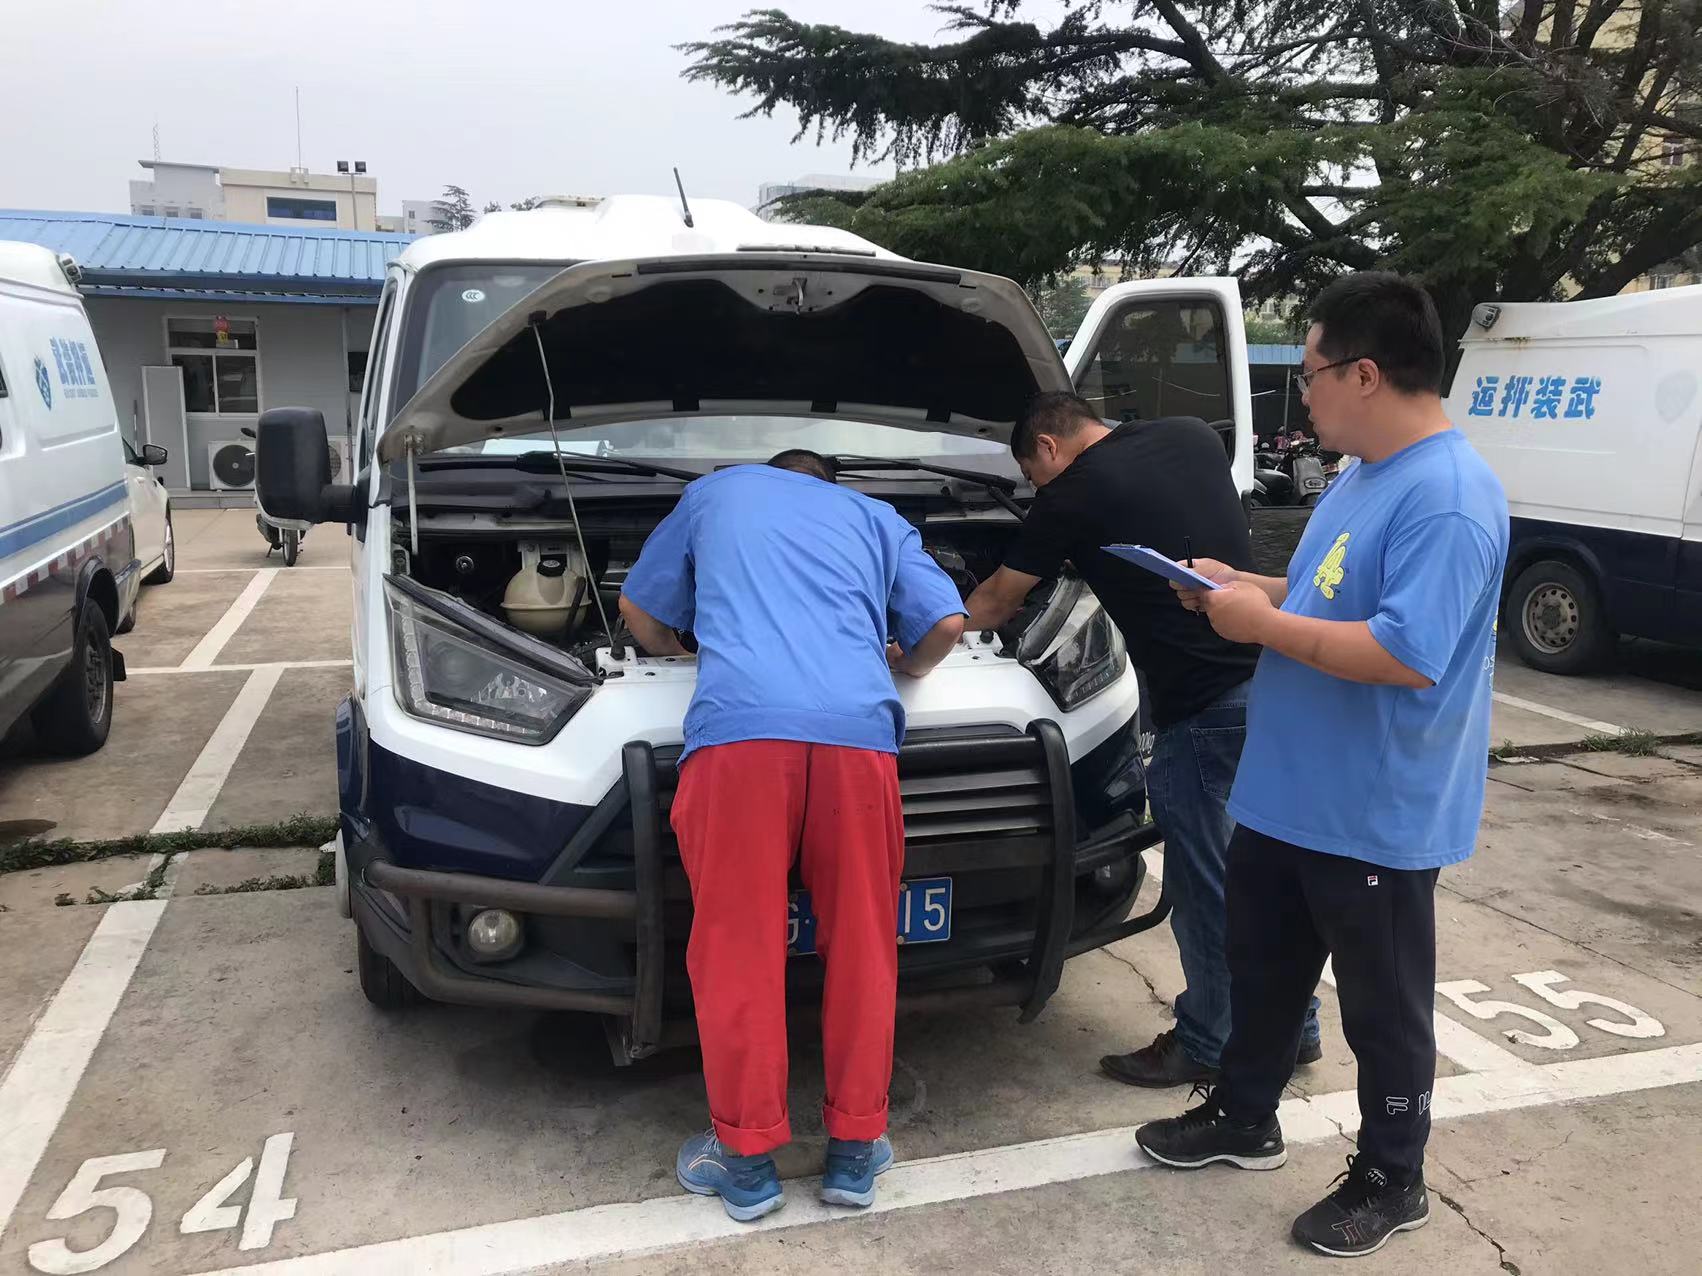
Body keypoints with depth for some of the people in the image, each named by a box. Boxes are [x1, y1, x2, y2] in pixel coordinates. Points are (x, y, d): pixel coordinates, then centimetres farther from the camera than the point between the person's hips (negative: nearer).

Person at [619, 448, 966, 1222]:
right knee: (862, 948, 12)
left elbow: (640, 609, 36)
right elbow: (947, 622, 19)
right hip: (857, 733, 2)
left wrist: (679, 654, 56)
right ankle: (855, 1151, 22)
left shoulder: (714, 493, 32)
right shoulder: (877, 519, 32)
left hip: (738, 729, -1)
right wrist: (907, 667, 40)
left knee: (736, 952, 7)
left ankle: (747, 1160, 16)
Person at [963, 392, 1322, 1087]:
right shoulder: (1193, 435, 12)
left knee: (1203, 885, 6)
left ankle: (1205, 1045, 21)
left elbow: (999, 597, 11)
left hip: (1205, 704, -7)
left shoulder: (1072, 496, -3)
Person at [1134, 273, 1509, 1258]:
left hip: (1377, 816, -9)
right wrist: (1250, 587, 6)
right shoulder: (1364, 476, 8)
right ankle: (1244, 1120, 42)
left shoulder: (1447, 496, -24)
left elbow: (1407, 653, -33)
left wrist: (1263, 624, -25)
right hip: (1289, 794, 10)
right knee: (1264, 969, 22)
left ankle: (1393, 1181, 32)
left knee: (1382, 1002, 11)